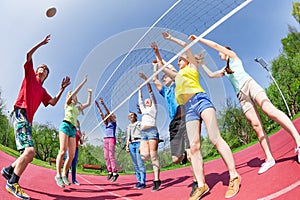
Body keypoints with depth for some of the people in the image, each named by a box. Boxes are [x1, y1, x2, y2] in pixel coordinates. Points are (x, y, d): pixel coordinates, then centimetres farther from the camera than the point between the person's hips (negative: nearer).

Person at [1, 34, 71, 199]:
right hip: (20, 113, -8)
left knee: (29, 155, 9)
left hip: (28, 120, 8)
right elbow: (28, 55, 6)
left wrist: (62, 88, 14)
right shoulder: (30, 75, 13)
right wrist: (41, 43, 11)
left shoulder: (42, 91, 27)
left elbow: (53, 102, 18)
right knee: (30, 150, -24)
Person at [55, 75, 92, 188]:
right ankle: (58, 175, -15)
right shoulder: (68, 103, 12)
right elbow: (74, 92, 0)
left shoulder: (78, 107, 26)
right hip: (66, 125, -6)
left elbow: (88, 103, 32)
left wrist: (89, 93, 32)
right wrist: (84, 82, 2)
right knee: (63, 151, -18)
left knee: (71, 155, -4)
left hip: (73, 129, 6)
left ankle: (64, 174, 6)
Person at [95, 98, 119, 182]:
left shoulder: (113, 122, 5)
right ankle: (110, 172, 6)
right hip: (106, 140, 7)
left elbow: (109, 112, -6)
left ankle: (115, 173, -14)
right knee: (106, 157, 2)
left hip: (112, 139, -7)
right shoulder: (106, 123, 21)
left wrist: (103, 104, -14)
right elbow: (101, 114, 16)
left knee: (111, 156, -14)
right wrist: (98, 106, 9)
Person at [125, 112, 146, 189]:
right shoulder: (128, 126, 20)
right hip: (131, 144, 6)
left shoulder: (140, 124, 3)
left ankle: (143, 182, -12)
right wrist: (127, 146, 8)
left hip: (139, 143, -6)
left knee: (140, 163, -12)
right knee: (135, 164, 2)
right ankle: (139, 181, 7)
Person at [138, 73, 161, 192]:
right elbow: (140, 100, 41)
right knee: (144, 156, -9)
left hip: (152, 131, -7)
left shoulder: (153, 107, 13)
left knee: (153, 155, -12)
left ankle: (156, 181, -13)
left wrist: (146, 79, 4)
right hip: (143, 133, 7)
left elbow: (151, 93, 8)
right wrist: (139, 89, 47)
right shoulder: (144, 110, 29)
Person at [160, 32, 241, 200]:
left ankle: (234, 176, -16)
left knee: (215, 138, -17)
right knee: (194, 146, -8)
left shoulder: (192, 68, 20)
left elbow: (185, 45, 18)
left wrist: (171, 38, 29)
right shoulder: (177, 76, 34)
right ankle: (201, 185, -10)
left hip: (200, 100, -6)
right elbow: (162, 67, 46)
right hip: (189, 109, 6)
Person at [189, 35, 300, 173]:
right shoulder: (225, 70, 36)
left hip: (249, 85, -6)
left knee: (270, 110, -29)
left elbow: (216, 45, 11)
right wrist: (201, 63, 43)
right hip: (241, 95, 6)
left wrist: (199, 39, 15)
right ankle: (269, 159, -20)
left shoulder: (233, 56, 19)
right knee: (256, 125, -11)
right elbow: (211, 75, 43)